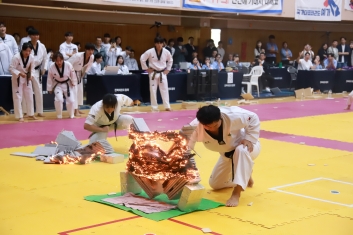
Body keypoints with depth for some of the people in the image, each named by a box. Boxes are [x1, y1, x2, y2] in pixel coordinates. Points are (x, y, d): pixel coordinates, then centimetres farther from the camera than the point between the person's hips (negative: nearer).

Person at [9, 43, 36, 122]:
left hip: (27, 78, 5)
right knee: (18, 97, -4)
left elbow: (32, 68, 0)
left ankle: (31, 114, 27)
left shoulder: (31, 57, -13)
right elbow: (12, 68, -20)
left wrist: (31, 75, -17)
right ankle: (19, 116, 5)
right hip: (17, 78, -5)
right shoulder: (16, 57, -26)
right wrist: (19, 73, -34)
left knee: (29, 96, 12)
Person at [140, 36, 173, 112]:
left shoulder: (166, 52, -5)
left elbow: (170, 60, 13)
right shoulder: (150, 51, -14)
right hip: (153, 73, -2)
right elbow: (142, 59, -6)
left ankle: (167, 106, 11)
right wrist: (146, 68, -5)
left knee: (165, 90, 3)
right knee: (153, 90, 0)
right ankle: (154, 107, 9)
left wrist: (168, 69, 8)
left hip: (162, 73, 2)